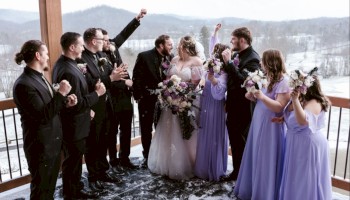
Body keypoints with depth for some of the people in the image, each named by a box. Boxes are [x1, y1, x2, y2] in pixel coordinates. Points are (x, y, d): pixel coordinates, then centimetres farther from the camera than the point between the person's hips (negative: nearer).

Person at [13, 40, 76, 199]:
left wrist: (65, 102, -3)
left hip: (53, 142, 9)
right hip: (41, 146, -9)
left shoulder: (39, 78, 8)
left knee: (50, 185, 24)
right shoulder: (24, 84, -23)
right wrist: (61, 94, -23)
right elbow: (43, 115, -27)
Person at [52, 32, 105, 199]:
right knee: (72, 161, 8)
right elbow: (77, 104, -26)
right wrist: (97, 93, -18)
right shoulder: (69, 72, -29)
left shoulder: (63, 63, 4)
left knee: (75, 159, 22)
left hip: (72, 122, 10)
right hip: (73, 125, -10)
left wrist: (87, 109, 11)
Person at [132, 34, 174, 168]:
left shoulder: (170, 57, -1)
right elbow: (137, 77, -9)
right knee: (146, 129, 11)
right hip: (147, 99, -2)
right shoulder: (144, 56, -10)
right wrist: (138, 96, -11)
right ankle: (147, 156, 27)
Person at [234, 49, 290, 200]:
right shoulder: (267, 78, 10)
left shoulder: (283, 81, -15)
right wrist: (254, 97, 0)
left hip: (270, 126, -8)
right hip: (258, 124, 8)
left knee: (266, 162, 3)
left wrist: (262, 97, -31)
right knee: (255, 159, 17)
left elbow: (279, 107, -21)